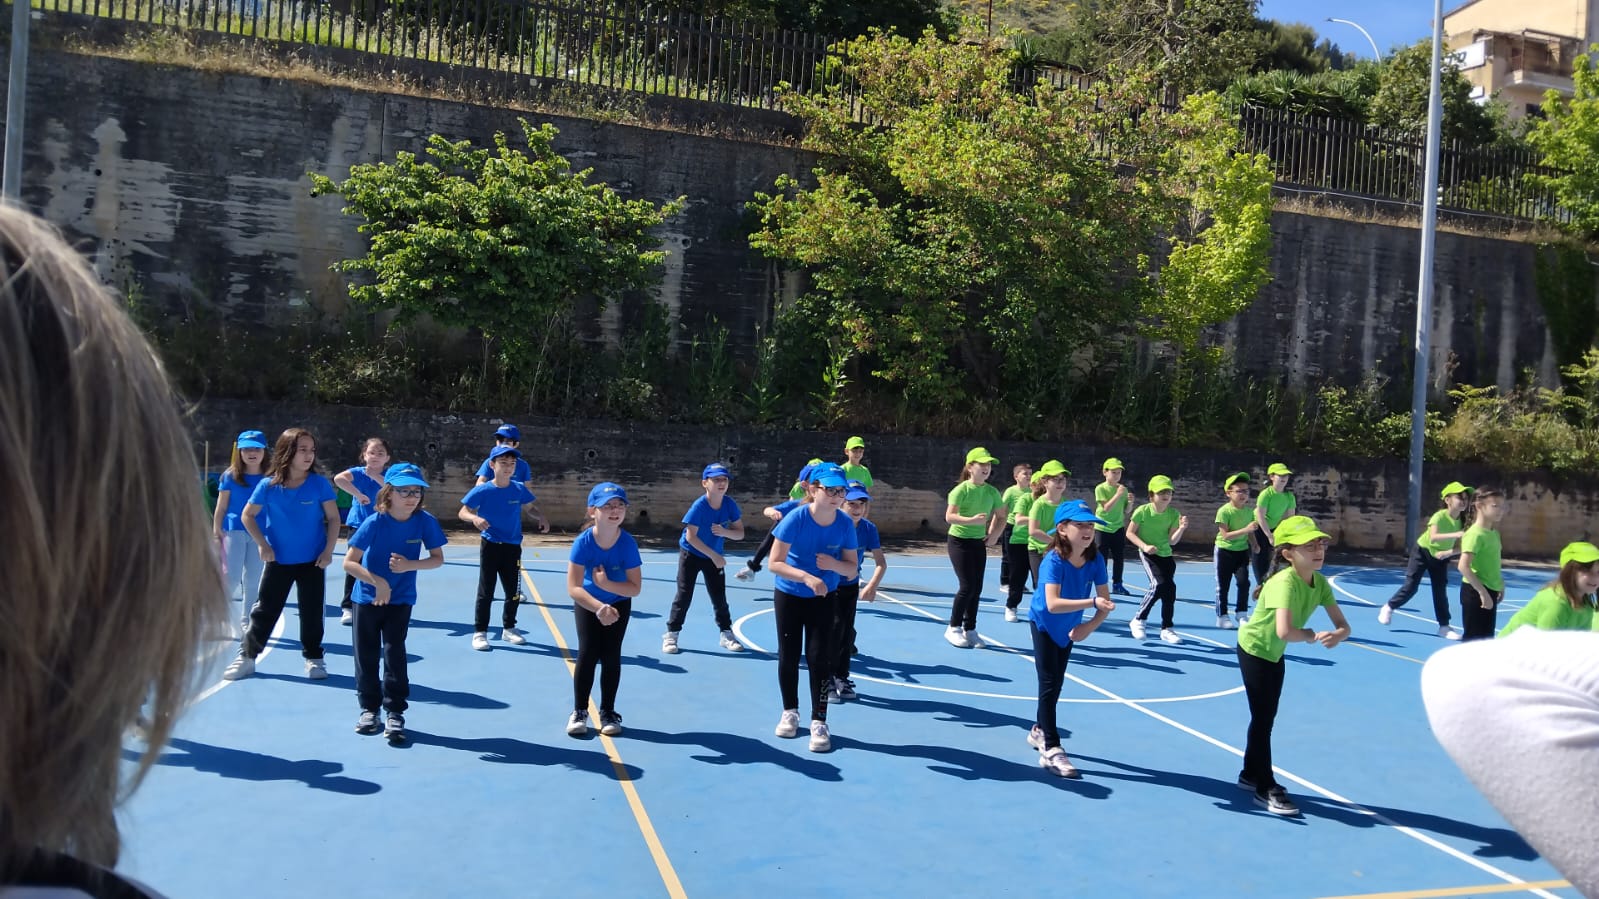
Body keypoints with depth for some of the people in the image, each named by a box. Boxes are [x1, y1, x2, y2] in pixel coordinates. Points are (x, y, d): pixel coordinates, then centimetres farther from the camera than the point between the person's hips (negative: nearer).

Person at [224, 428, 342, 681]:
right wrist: (262, 544, -4)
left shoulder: (319, 484, -9)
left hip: (312, 561, 0)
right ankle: (247, 657, 21)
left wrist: (328, 550, -10)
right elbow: (248, 515, 3)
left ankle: (313, 658, 23)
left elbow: (333, 518, -4)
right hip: (278, 560, 0)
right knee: (264, 610, 8)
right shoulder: (268, 485, -8)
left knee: (312, 612, 7)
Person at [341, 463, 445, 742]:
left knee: (394, 652, -5)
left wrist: (409, 565, -22)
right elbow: (349, 563, -21)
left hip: (401, 599, 0)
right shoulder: (374, 523, -20)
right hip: (368, 598, 0)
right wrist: (378, 582, -31)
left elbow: (437, 558, -5)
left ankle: (395, 711, 6)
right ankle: (369, 707, 25)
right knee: (366, 655, 9)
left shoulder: (424, 521, -13)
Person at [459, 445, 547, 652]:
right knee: (486, 591, 1)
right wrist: (474, 518, -29)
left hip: (512, 547, 3)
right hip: (490, 546, -3)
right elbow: (462, 512, -7)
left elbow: (530, 507, 13)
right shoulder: (482, 491, -12)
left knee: (513, 591, 12)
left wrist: (541, 519, -7)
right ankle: (480, 632, 12)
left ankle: (509, 628, 29)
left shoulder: (519, 489, -3)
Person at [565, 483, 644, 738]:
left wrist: (606, 584, -35)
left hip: (619, 604, 1)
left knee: (611, 655, 0)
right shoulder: (583, 542, -30)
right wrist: (599, 608, -47)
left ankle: (608, 712, 15)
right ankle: (579, 711, 10)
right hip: (587, 604, -1)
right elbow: (573, 588, -35)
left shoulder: (628, 543, -27)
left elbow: (635, 588, -22)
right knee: (587, 652, -6)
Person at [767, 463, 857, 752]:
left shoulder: (845, 524, -16)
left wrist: (834, 564, -30)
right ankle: (790, 712, 30)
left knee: (819, 658, -5)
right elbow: (774, 563, -26)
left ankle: (819, 722, 5)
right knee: (789, 656, 9)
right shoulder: (795, 519, -25)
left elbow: (852, 568, -7)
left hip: (824, 598, 1)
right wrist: (807, 577, -39)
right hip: (788, 595, -1)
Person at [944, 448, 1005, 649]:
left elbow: (1000, 517, 14)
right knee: (967, 586, -10)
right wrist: (972, 520, -34)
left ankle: (970, 630, 18)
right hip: (959, 541, -6)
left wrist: (994, 535, -1)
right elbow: (949, 516, -22)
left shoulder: (992, 492, 2)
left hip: (979, 542, 6)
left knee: (977, 588, 6)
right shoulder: (962, 489, -15)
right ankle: (953, 628, 5)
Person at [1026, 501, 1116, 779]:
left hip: (1069, 628, 6)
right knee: (1049, 683, -9)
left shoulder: (1095, 560, -18)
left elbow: (1105, 601, -14)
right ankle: (1051, 750, -6)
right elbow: (1053, 603, -44)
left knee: (1057, 682, 18)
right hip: (1044, 625, -6)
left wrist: (1089, 626, -30)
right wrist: (1092, 602, -51)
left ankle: (1040, 731, 37)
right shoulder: (1054, 561, -33)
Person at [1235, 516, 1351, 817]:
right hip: (1254, 650, -7)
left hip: (1275, 654, 7)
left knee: (1264, 718, 18)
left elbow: (1344, 625, -11)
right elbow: (1285, 632, -45)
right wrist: (1314, 635, -26)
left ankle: (1250, 775, 34)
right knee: (1263, 720, 0)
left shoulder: (1320, 582, -10)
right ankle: (1265, 788, 12)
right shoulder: (1285, 582, -33)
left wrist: (1337, 635, -34)